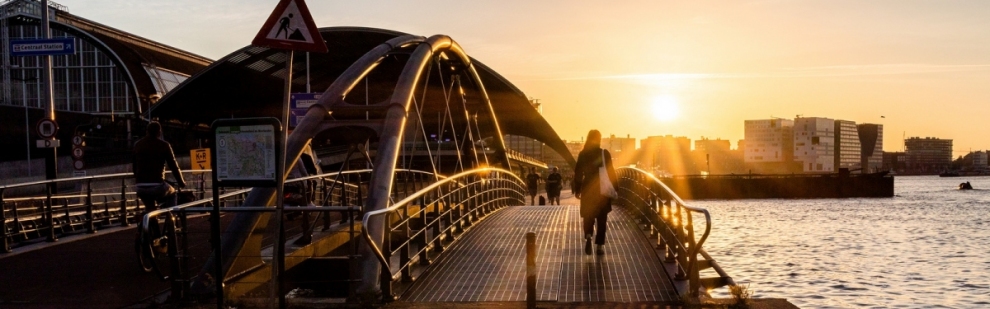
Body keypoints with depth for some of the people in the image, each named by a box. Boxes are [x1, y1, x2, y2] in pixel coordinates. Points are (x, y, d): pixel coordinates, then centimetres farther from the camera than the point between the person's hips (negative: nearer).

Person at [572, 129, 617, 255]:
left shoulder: (583, 154, -1)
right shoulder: (605, 153, -6)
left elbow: (578, 173, 0)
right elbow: (611, 172, -6)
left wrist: (577, 189, 7)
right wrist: (613, 188, 1)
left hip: (588, 189, 1)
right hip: (603, 189, -1)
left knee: (588, 216, 12)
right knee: (601, 218, 8)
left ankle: (588, 236, -15)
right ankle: (600, 245, 5)